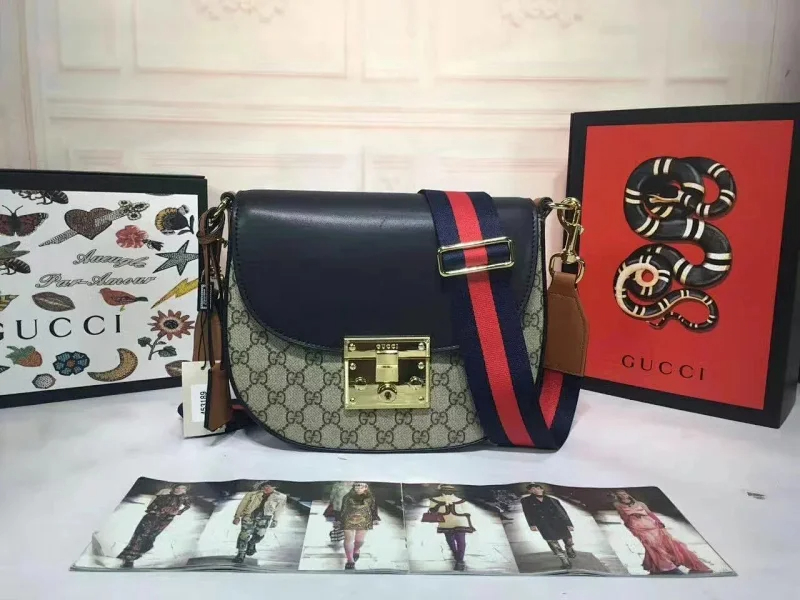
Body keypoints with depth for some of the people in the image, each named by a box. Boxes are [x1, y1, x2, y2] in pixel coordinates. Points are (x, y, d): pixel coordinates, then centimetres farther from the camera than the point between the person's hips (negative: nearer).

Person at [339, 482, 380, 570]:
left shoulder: (370, 498, 1)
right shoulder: (348, 497, 0)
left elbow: (373, 509, 7)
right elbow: (343, 509, 5)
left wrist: (375, 519, 2)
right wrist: (340, 519, 7)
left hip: (364, 521, 1)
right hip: (349, 520, -1)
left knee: (359, 540, 8)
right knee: (349, 539, -5)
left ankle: (356, 551, 42)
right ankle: (350, 561, 2)